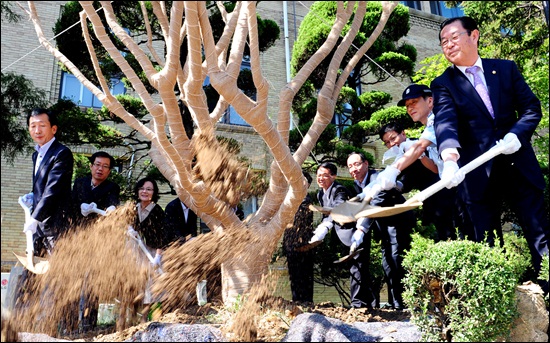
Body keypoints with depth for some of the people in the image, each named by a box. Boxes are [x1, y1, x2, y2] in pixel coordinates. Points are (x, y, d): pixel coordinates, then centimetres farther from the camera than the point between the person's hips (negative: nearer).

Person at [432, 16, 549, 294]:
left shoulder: (506, 68, 10)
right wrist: (450, 157, -35)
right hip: (478, 175, -1)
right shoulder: (443, 84, 2)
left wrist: (516, 134, -14)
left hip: (519, 166, 2)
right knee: (486, 247, 4)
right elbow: (445, 122, -16)